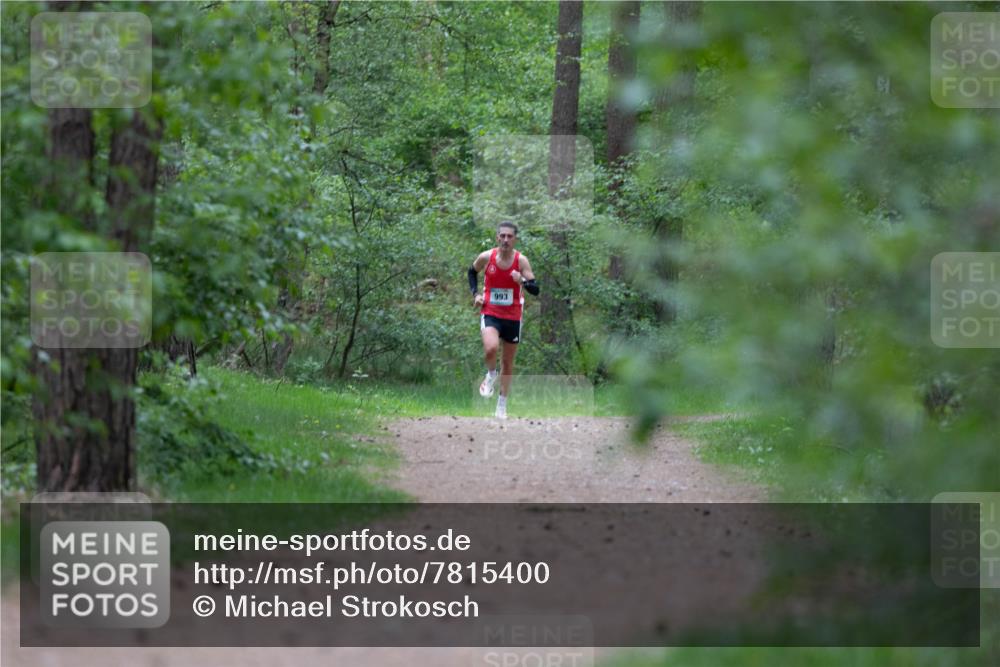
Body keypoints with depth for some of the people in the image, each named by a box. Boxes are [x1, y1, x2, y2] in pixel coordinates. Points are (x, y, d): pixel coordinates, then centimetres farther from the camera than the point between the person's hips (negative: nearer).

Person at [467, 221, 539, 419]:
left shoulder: (521, 261, -10)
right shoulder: (486, 257, -7)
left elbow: (535, 290, -14)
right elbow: (472, 272, 15)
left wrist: (523, 281, -34)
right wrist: (475, 293, 2)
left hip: (513, 316, 1)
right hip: (490, 313, -1)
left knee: (508, 362, 11)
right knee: (491, 348, -30)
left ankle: (502, 404, 26)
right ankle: (490, 375, 3)